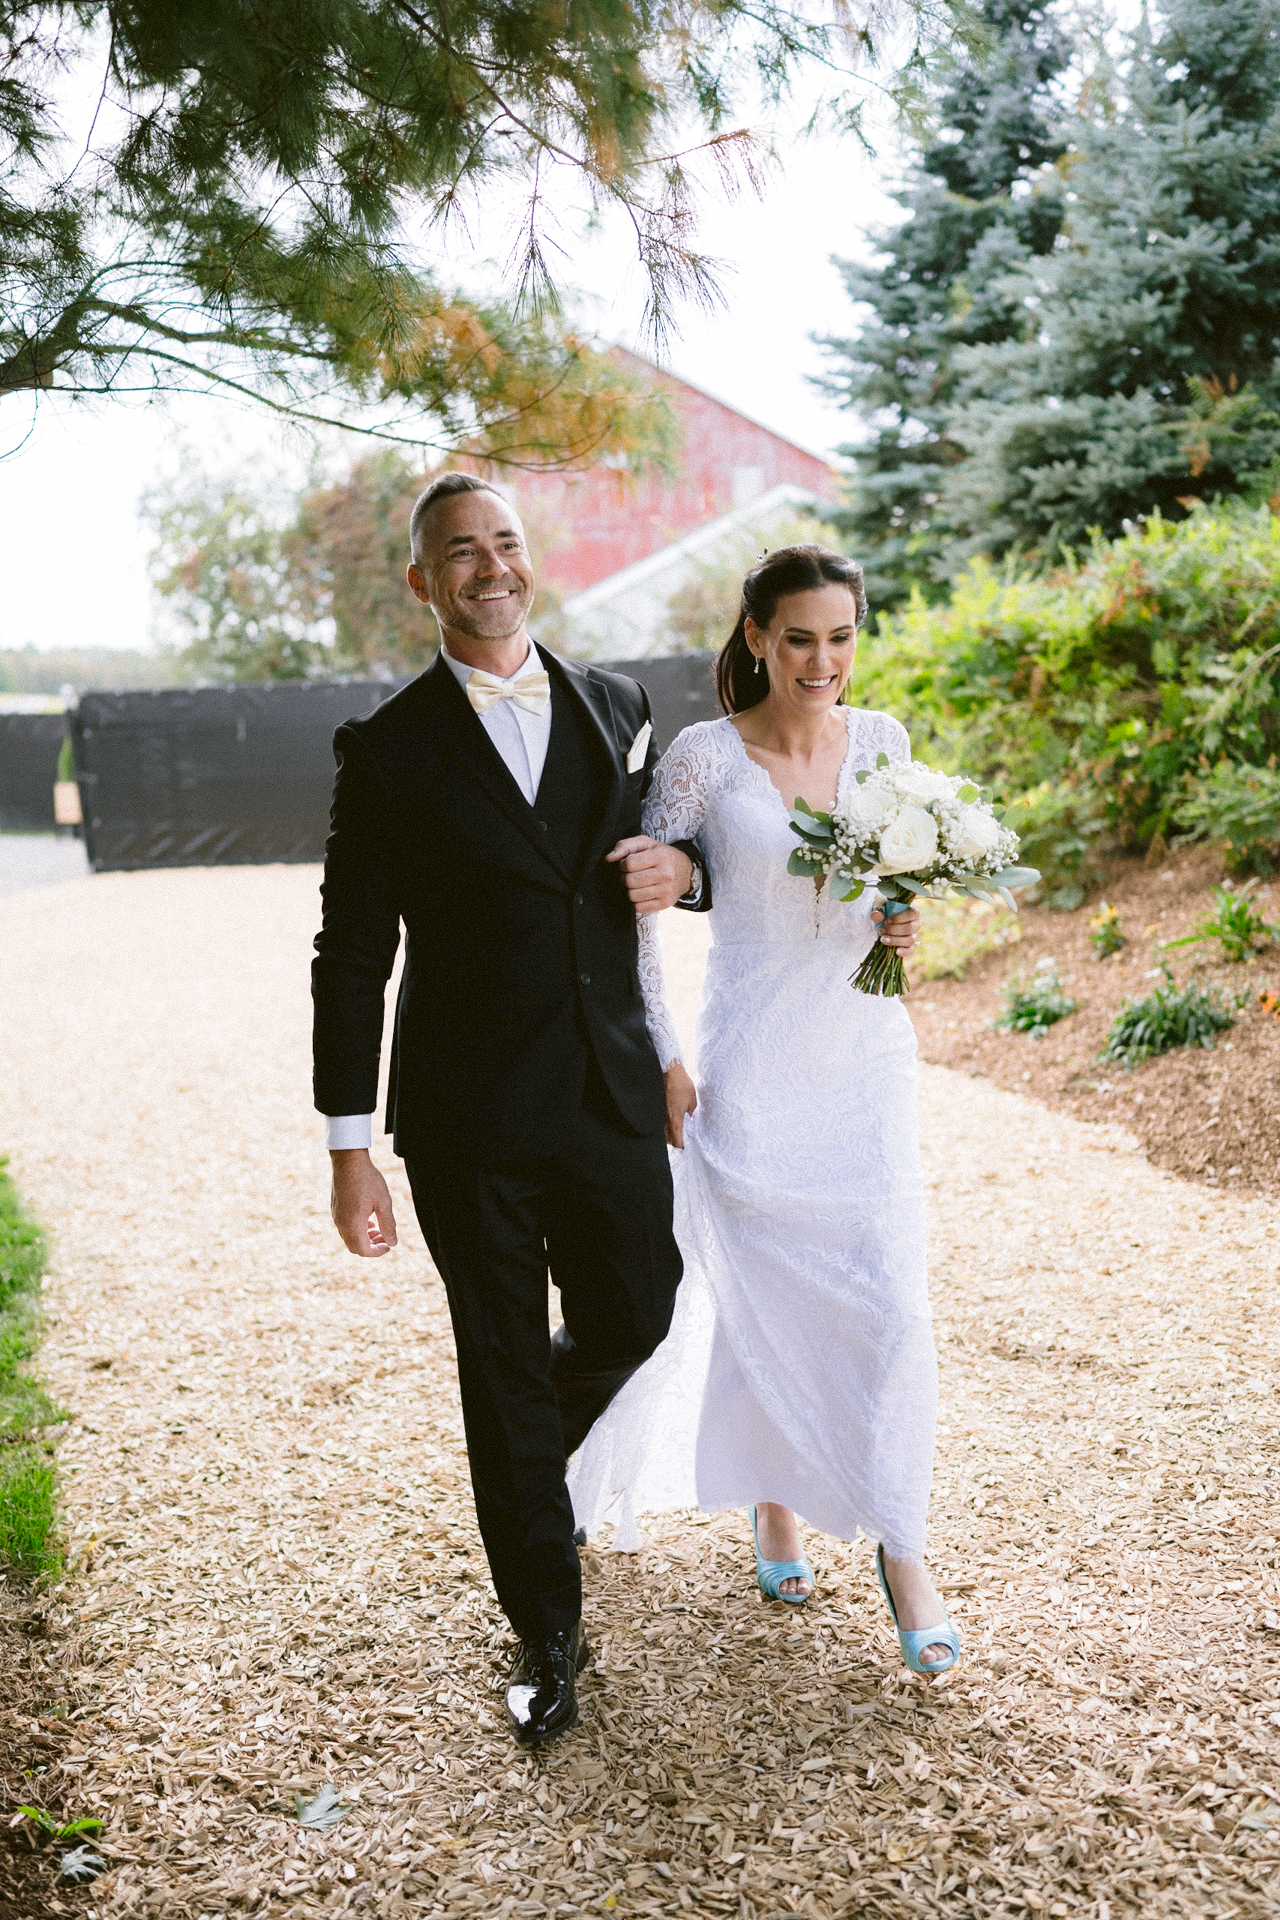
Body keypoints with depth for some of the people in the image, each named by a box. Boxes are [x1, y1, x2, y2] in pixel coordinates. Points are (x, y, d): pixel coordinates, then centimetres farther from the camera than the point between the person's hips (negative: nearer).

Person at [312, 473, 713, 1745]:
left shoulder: (616, 709, 6)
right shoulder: (389, 750, -5)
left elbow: (668, 853, 19)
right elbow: (351, 960, -4)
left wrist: (682, 869, -7)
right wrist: (350, 1152, -7)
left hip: (614, 1100, 3)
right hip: (470, 1125, -3)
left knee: (632, 1321, 15)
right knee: (502, 1369, 9)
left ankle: (530, 1449, 50)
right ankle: (547, 1631, 27)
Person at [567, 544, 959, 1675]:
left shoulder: (882, 742, 3)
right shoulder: (704, 758, -9)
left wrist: (900, 920, -5)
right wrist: (664, 1062, -8)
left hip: (866, 1059, 3)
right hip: (754, 1065, -3)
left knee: (889, 1302, -2)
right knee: (762, 1305, 9)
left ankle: (902, 1550, 14)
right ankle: (775, 1507, 34)